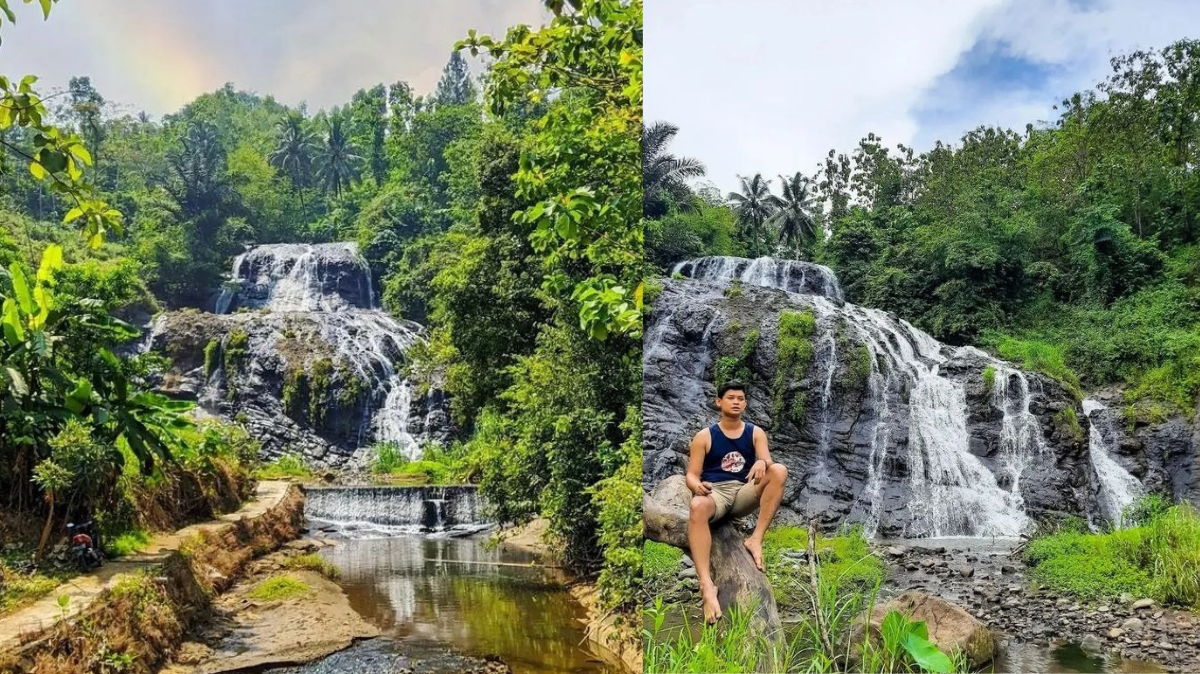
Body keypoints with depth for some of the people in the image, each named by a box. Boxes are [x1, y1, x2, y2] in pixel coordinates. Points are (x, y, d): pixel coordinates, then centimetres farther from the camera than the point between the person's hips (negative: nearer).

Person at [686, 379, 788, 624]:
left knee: (779, 470, -25)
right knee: (697, 507, -40)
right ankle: (706, 585, -51)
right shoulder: (704, 436, 8)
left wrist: (762, 463, -28)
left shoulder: (755, 433, 13)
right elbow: (692, 474, 4)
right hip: (714, 492, -2)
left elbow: (767, 461, -2)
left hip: (745, 493, 2)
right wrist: (697, 486, -21)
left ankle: (755, 539, -28)